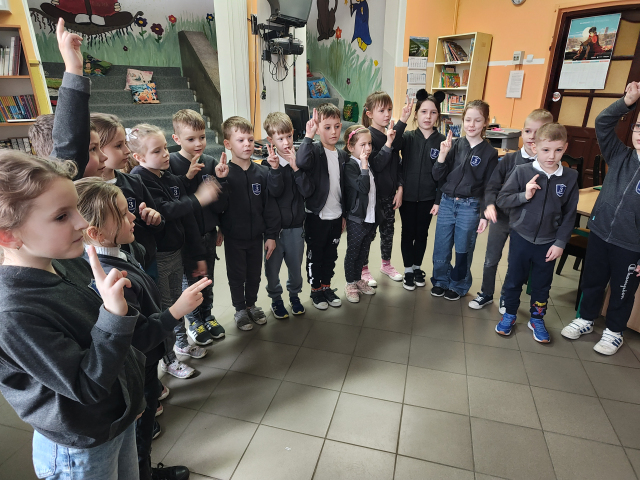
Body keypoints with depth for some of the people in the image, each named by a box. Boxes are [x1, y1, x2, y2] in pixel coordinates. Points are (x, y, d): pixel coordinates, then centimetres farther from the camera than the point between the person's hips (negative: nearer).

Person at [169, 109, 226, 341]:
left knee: (208, 278, 17)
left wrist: (221, 227, 11)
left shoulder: (211, 163, -1)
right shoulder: (171, 163, -13)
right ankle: (195, 321, 32)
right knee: (191, 279, 11)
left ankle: (207, 315, 37)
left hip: (208, 232, 4)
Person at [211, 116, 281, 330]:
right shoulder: (223, 173, -11)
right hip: (234, 237, -2)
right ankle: (240, 309, 34)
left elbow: (270, 206, -2)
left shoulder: (262, 172, -4)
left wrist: (271, 235, -3)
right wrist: (221, 181, -31)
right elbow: (219, 207, -18)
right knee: (237, 275, 14)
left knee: (255, 274, 18)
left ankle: (252, 304, 40)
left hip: (257, 235, 3)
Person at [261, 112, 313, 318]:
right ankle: (276, 299, 33)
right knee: (273, 266, 11)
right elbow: (274, 193, -18)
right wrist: (275, 169, -29)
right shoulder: (268, 163, -7)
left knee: (296, 265, 15)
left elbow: (307, 191, -13)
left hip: (296, 224, 2)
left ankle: (295, 295, 39)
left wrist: (295, 167, -22)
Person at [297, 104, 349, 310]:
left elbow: (345, 187, 13)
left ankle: (326, 286, 35)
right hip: (316, 215, -5)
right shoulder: (314, 151, -12)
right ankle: (315, 289, 27)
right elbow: (301, 163, -38)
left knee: (331, 254, 17)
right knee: (315, 254, 10)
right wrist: (308, 136, -34)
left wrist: (345, 214, 14)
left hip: (336, 215, 6)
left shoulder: (343, 155, 6)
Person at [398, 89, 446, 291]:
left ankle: (417, 267, 33)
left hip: (428, 197, 1)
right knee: (408, 233, 10)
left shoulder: (442, 141, -4)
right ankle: (408, 270, 26)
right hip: (407, 195, 0)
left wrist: (438, 200, -4)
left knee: (422, 233, 14)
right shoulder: (407, 137, -4)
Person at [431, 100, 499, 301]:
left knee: (463, 249, 11)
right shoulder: (454, 145, -1)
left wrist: (484, 215, -5)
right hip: (447, 202, 2)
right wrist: (443, 154, -17)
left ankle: (458, 285, 30)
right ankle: (441, 280, 32)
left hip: (470, 206, -2)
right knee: (441, 247, 11)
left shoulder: (489, 152, -5)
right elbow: (438, 176, -2)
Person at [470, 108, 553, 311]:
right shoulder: (509, 159, -6)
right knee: (491, 259, 13)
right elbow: (492, 185, -6)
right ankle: (486, 293, 33)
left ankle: (506, 297, 36)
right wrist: (490, 204, -21)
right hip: (501, 217, 1)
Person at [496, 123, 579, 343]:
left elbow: (569, 214, -1)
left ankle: (537, 319, 36)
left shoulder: (570, 177, -6)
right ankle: (509, 314, 32)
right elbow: (502, 200, -10)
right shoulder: (523, 171, -13)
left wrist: (560, 243, -4)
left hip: (548, 242, 2)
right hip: (521, 237, -1)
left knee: (542, 284, 16)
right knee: (514, 279, 13)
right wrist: (524, 195, -25)